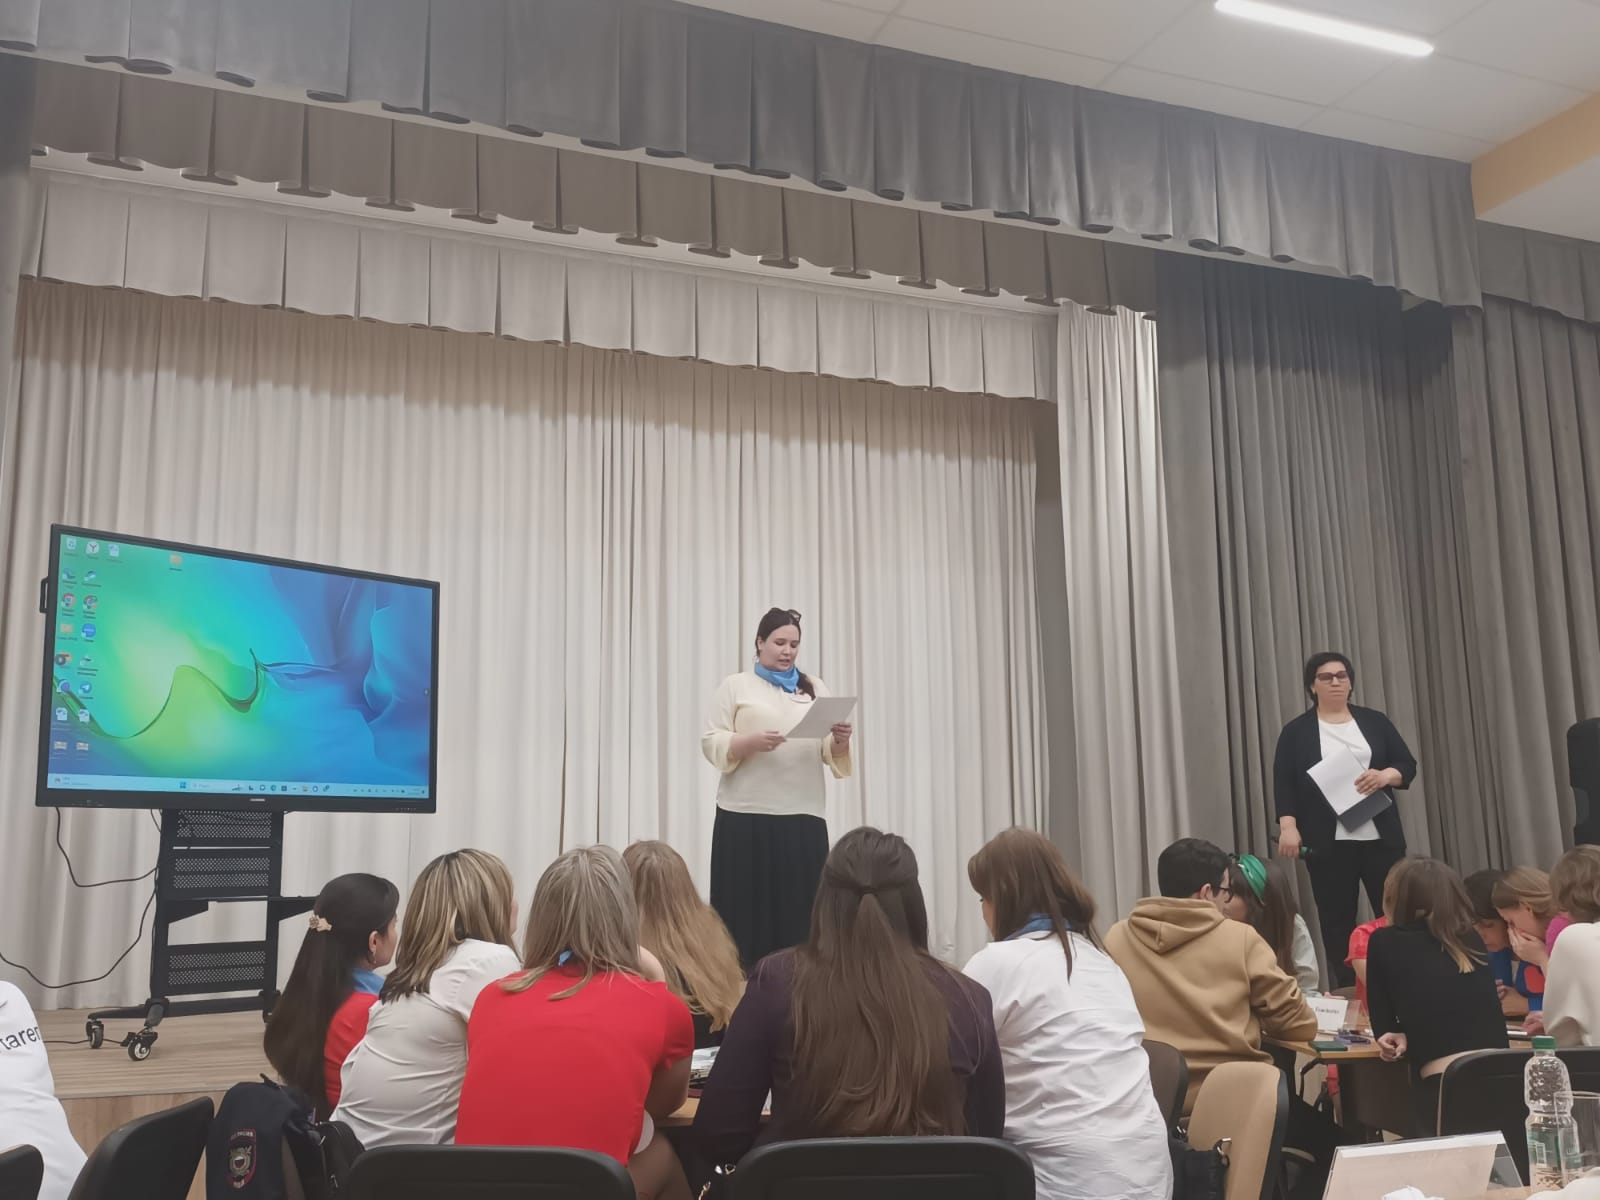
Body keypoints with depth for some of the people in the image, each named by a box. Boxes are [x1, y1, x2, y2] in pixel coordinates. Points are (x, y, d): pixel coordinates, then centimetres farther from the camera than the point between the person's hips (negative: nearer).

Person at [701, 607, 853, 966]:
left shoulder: (815, 688, 17)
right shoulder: (736, 686, 9)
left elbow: (830, 754, 14)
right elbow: (712, 744, 0)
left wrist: (840, 741, -9)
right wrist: (752, 742, -17)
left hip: (804, 817, 3)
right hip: (747, 817, -2)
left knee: (799, 913, -2)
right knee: (748, 911, -3)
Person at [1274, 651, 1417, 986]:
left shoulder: (1374, 721, 11)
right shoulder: (1296, 731, 5)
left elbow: (1408, 765, 8)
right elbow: (1283, 784, -1)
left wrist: (1386, 775, -14)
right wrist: (1288, 825, -15)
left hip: (1381, 838, 2)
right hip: (1328, 844, -1)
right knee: (1337, 923, 2)